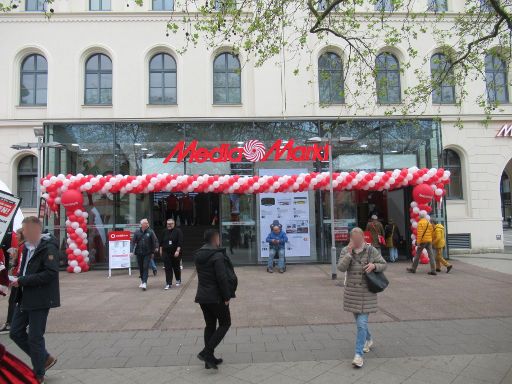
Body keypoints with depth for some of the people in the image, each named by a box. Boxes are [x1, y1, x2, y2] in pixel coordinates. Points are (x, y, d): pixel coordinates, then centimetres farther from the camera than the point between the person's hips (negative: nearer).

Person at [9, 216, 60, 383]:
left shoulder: (49, 248, -18)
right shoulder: (28, 246, 9)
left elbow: (50, 273, -26)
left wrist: (22, 280, -22)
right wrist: (18, 279, 0)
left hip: (40, 300, -9)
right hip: (24, 298, 9)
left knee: (35, 338, 2)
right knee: (16, 332, 15)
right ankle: (45, 359, 32)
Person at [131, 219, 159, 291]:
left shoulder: (150, 232, -4)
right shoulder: (137, 232, 1)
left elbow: (155, 241, -2)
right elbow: (133, 242, 5)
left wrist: (153, 252, -4)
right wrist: (132, 251, -4)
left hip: (147, 253, -2)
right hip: (139, 253, 3)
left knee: (145, 268, -9)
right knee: (141, 268, 13)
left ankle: (144, 283, -9)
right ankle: (142, 281, 29)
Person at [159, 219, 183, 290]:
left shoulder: (178, 231, -6)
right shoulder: (165, 232, 8)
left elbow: (180, 242, -13)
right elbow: (161, 242, 16)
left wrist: (178, 251, -20)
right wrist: (161, 250, 13)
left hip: (175, 253, -3)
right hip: (166, 253, 3)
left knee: (176, 267, 10)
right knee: (167, 269, -2)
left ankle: (178, 280, 31)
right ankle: (168, 283, 1)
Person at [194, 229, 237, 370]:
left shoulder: (198, 255, 8)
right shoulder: (218, 255, -18)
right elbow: (222, 278, -22)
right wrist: (227, 297, -14)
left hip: (202, 296, 8)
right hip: (216, 297, -8)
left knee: (210, 325, 17)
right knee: (225, 323, 8)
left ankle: (209, 358, 21)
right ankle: (206, 352, -1)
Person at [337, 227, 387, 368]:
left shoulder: (371, 250, -6)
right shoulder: (345, 251, -2)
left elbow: (383, 264, 2)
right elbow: (341, 268, -14)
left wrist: (374, 266, -19)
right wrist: (349, 253, -22)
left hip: (367, 292, -3)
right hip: (351, 291, 3)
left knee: (362, 323, -8)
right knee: (360, 320, 19)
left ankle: (359, 355, -2)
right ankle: (368, 340, 47)